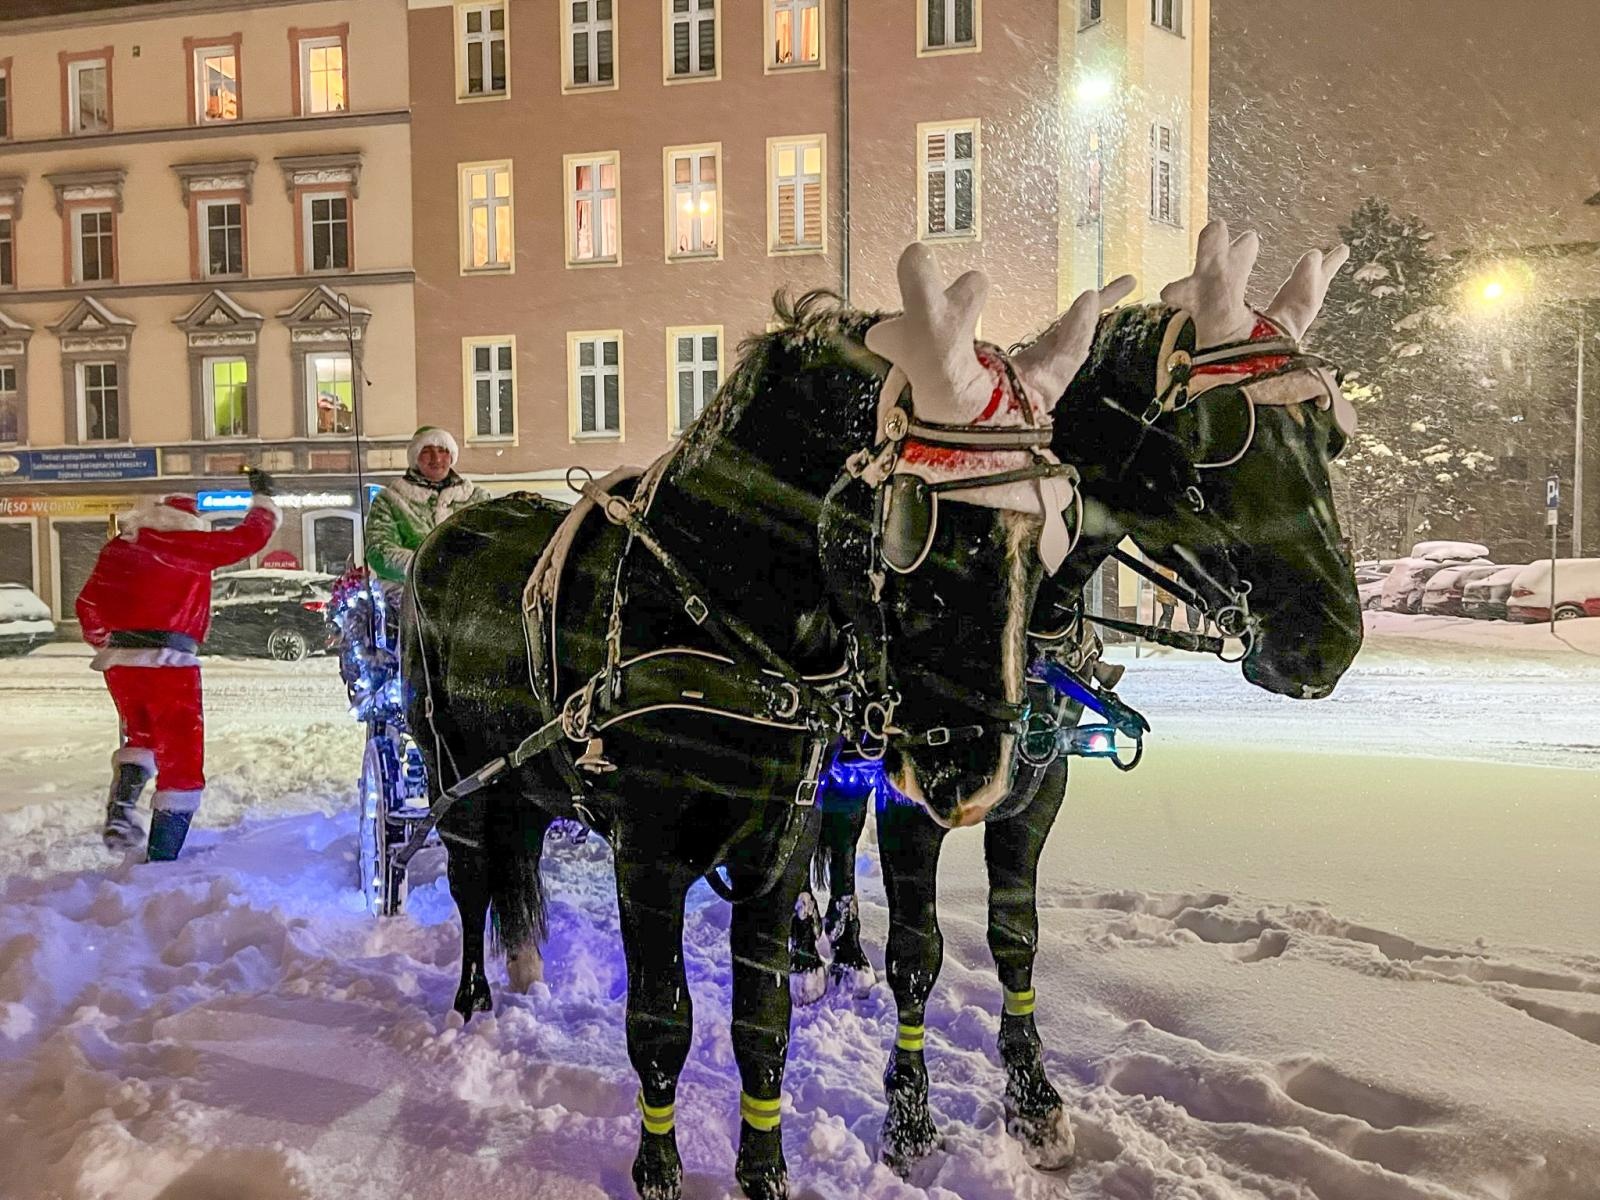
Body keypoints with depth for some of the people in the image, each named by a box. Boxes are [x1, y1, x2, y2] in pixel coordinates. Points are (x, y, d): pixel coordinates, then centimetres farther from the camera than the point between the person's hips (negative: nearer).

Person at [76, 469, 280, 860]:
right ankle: (161, 859, 4)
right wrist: (262, 498, 19)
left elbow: (88, 606, 17)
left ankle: (121, 808, 8)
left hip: (118, 662, 6)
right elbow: (249, 537, 2)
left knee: (140, 736, 30)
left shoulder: (118, 548, 13)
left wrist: (103, 642, 33)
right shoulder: (189, 545, -4)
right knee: (181, 763, 5)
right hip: (169, 663, -6)